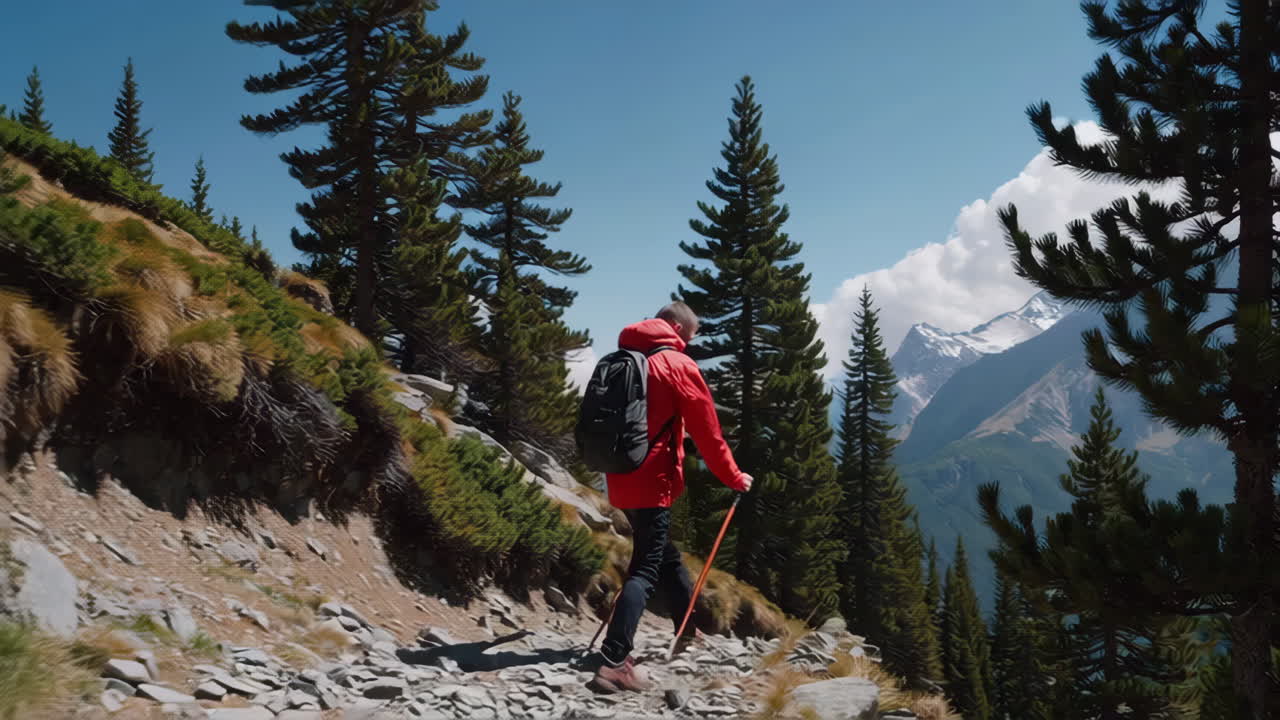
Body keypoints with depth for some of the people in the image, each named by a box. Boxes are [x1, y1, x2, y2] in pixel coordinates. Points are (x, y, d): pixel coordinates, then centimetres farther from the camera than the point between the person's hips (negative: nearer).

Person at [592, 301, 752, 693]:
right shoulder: (678, 365, -7)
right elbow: (706, 430, -4)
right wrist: (733, 477, 7)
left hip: (622, 480, 8)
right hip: (652, 482, -8)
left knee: (665, 557, 22)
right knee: (646, 569, -9)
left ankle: (690, 634, 36)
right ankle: (614, 662, -20)